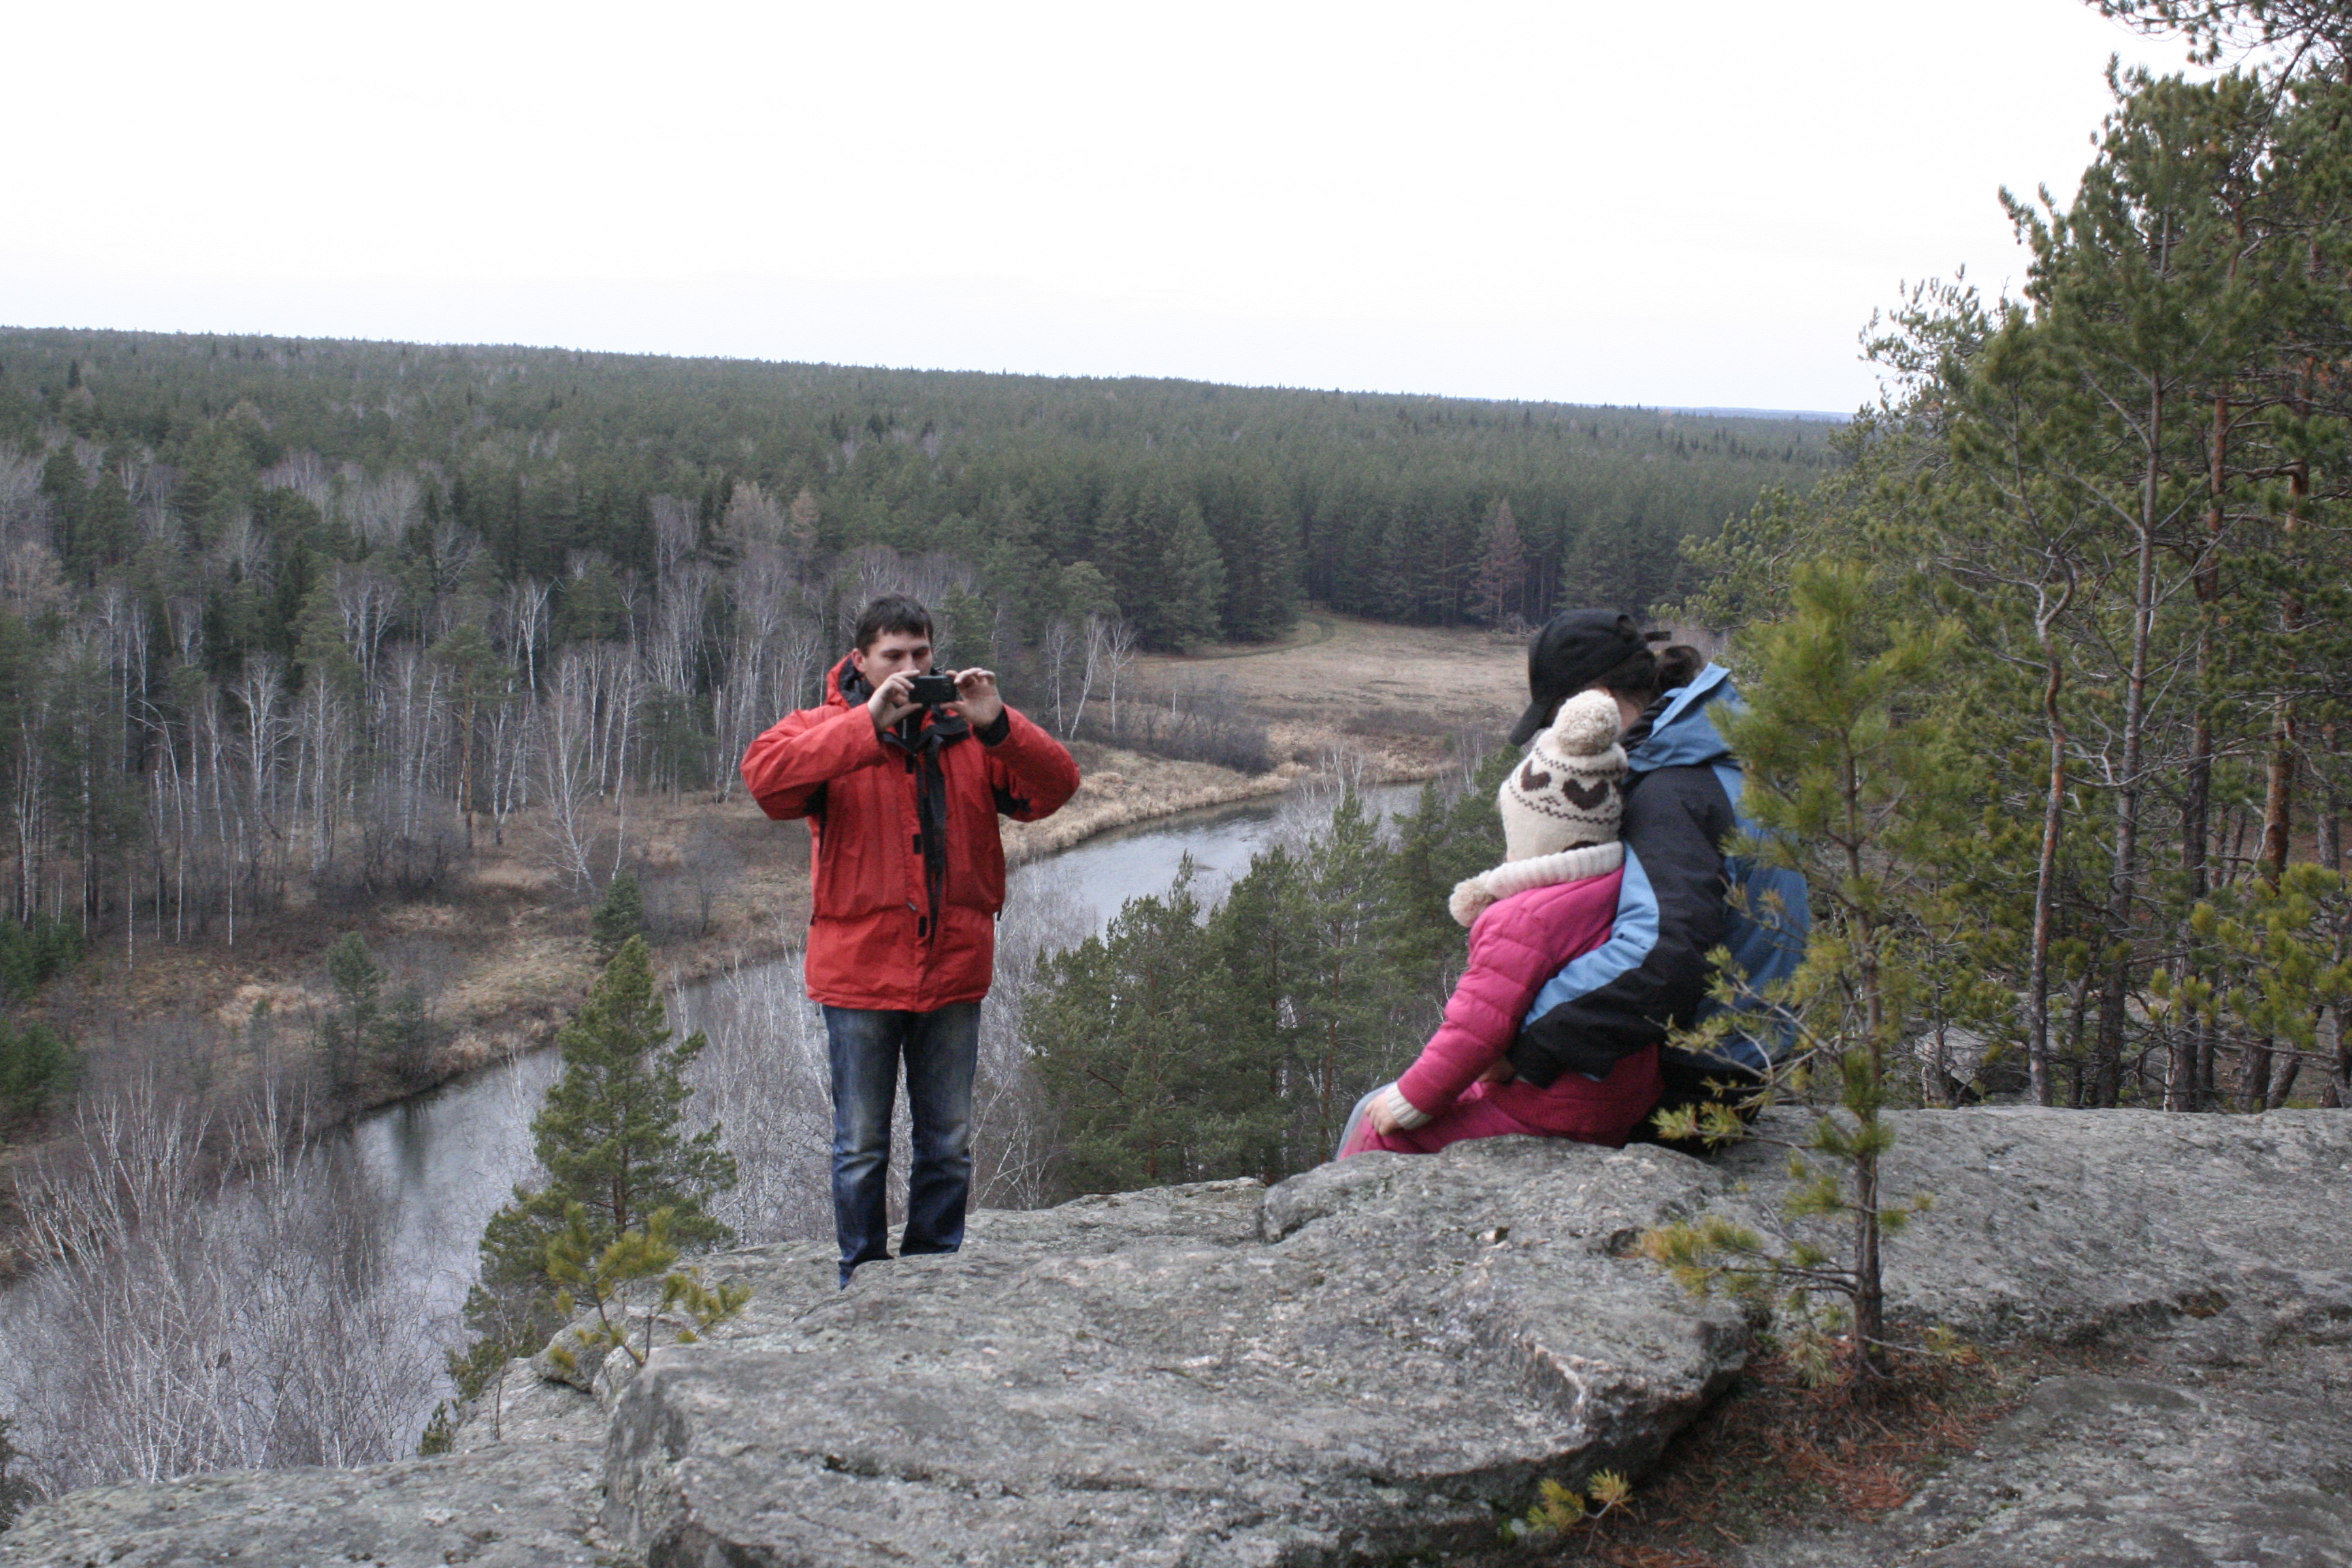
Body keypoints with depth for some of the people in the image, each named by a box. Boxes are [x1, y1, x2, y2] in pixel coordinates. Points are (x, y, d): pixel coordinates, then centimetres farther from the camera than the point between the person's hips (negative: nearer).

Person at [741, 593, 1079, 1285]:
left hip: (954, 969, 3)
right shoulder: (827, 729, -1)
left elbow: (1054, 787, -2)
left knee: (950, 1141, 12)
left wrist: (997, 725, -18)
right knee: (862, 1144, 7)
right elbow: (765, 774, -22)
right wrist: (871, 723, -26)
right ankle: (864, 1277, 20)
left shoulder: (967, 733, 6)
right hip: (860, 971, -3)